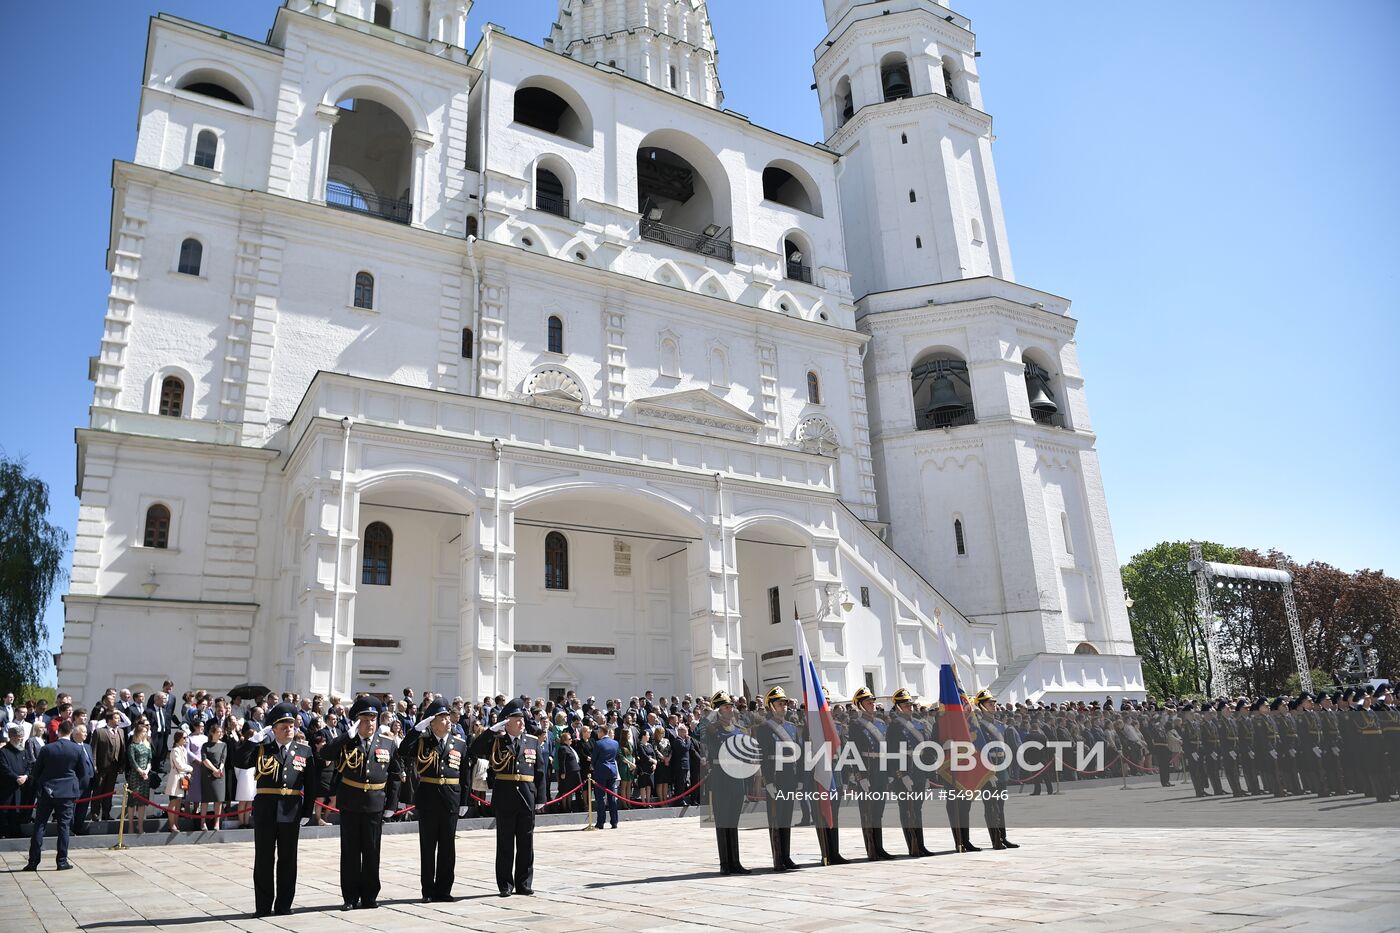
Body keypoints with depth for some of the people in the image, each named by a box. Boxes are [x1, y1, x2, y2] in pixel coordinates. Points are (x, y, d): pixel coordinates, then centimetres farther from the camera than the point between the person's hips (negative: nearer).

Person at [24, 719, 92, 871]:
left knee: (39, 825, 8)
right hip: (67, 792, -1)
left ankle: (33, 862, 9)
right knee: (64, 826, 4)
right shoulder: (78, 750, -6)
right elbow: (84, 773, 1)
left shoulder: (46, 749, -5)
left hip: (46, 791, 1)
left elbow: (35, 771, 3)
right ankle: (62, 861, 5)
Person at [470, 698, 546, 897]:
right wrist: (493, 730, -18)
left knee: (526, 843, 8)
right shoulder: (496, 741, 2)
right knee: (505, 844, 6)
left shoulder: (533, 742, 8)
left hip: (527, 798, 2)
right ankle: (505, 885, 16)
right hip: (504, 799, -2)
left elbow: (540, 772, 10)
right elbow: (475, 750, -16)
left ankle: (524, 884, 18)